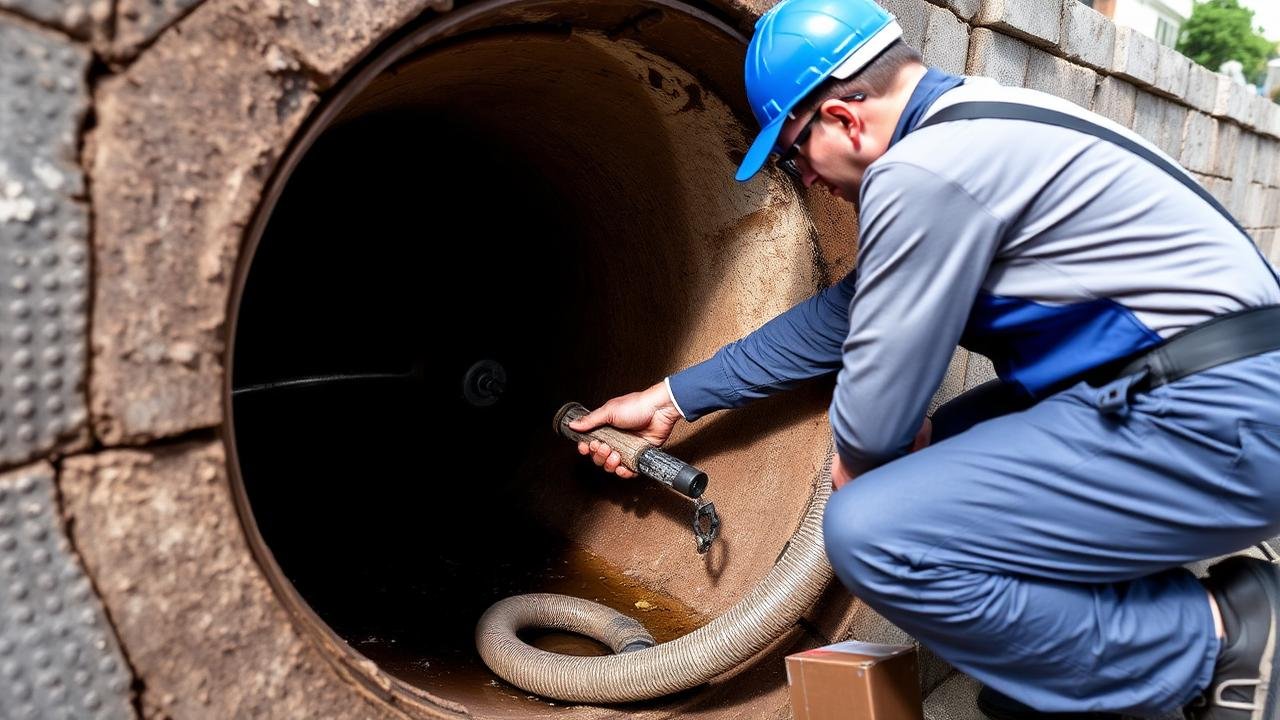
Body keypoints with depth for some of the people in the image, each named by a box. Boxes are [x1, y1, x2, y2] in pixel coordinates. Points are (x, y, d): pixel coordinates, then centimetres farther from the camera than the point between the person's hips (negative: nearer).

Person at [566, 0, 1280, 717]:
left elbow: (872, 423, -13)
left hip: (1215, 425, -10)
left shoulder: (923, 170, -17)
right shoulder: (965, 123, 15)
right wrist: (672, 399, 25)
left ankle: (1213, 642, -3)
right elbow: (841, 315, 20)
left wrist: (854, 462, 13)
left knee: (874, 532, -19)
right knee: (931, 452, 20)